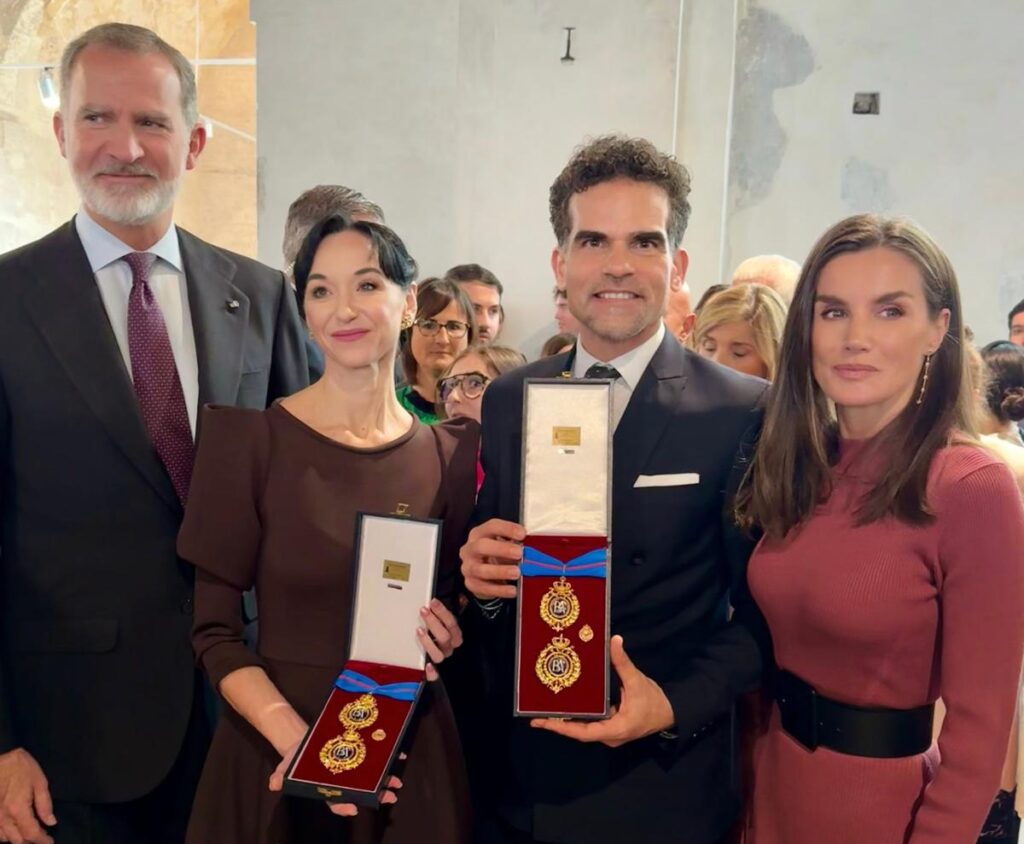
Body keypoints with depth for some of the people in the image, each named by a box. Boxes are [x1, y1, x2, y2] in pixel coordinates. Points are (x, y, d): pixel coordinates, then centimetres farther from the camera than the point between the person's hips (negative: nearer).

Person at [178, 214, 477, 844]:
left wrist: (446, 639, -12)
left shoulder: (454, 451, -2)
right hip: (274, 754, -3)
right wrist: (299, 741, -22)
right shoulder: (249, 436, -11)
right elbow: (215, 630, -9)